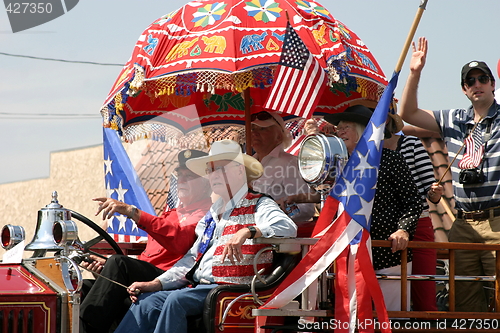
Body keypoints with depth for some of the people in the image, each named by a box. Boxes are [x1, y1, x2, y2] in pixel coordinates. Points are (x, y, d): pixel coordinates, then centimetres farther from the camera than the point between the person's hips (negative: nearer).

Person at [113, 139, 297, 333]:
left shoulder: (258, 206, 0)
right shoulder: (213, 213, 25)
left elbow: (288, 227, -20)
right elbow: (193, 258, 24)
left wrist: (248, 231, -35)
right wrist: (156, 283, 11)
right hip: (199, 287, 8)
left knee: (177, 299, -29)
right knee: (147, 301, -12)